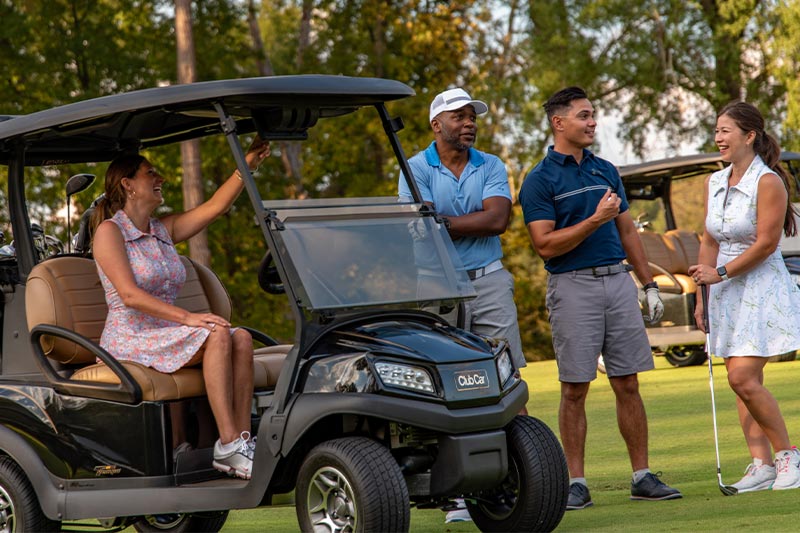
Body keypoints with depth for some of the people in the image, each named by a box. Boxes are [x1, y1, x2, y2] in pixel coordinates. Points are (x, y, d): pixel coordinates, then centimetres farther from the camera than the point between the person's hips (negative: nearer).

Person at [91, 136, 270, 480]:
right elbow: (129, 295, -18)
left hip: (165, 336, 7)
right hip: (129, 341, -7)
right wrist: (186, 318, -27)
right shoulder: (109, 232, -6)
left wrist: (248, 164, 0)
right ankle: (227, 445, -33)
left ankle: (241, 441, -27)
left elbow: (215, 207, 12)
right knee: (217, 335, -29)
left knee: (240, 338, -19)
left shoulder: (162, 231, 17)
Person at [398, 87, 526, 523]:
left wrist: (446, 222, -8)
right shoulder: (416, 169, 1)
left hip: (489, 281, 2)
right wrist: (474, 224, -10)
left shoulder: (491, 168, 9)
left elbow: (497, 218, -7)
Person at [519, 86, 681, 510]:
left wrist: (649, 284, 15)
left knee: (628, 384, 5)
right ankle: (576, 483, 5)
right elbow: (545, 245, -11)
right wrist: (595, 220, -18)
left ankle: (643, 477, 9)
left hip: (618, 280, 5)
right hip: (573, 286, -5)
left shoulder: (605, 171, 15)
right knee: (574, 388, -1)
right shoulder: (539, 180, -3)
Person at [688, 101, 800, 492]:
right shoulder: (714, 183, 11)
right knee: (741, 381, 3)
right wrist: (703, 294, 11)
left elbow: (765, 243, -14)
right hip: (727, 294, 7)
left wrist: (720, 273, -13)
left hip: (761, 288, -7)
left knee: (743, 378, -15)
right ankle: (761, 464, 6)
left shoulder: (768, 182, -11)